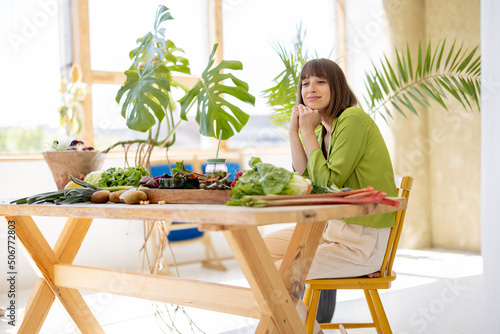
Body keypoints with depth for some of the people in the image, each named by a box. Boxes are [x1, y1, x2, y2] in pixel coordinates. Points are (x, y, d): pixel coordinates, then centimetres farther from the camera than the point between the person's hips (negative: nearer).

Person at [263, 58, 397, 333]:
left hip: (364, 241, -9)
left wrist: (308, 132, -12)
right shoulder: (324, 131, 12)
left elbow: (328, 183, -18)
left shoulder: (353, 120, -16)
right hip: (334, 227, 9)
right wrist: (294, 131, 1)